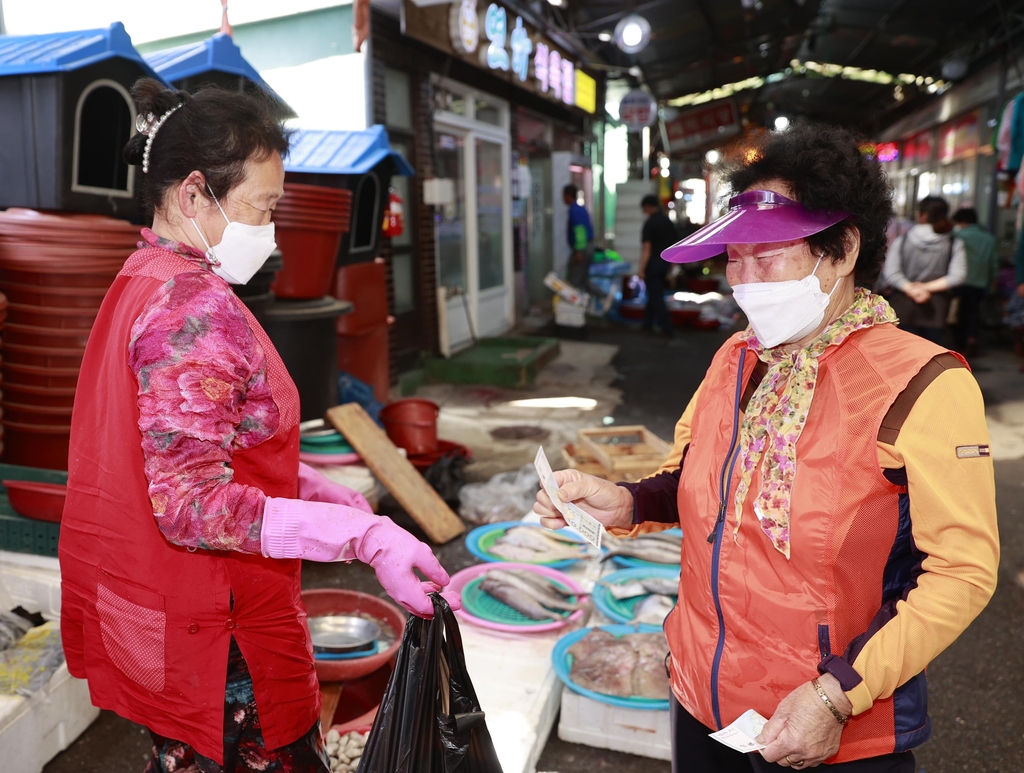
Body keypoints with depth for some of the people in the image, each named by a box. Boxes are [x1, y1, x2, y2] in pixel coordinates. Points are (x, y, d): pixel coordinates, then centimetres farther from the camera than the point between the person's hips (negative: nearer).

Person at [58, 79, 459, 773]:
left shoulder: (143, 282, 9)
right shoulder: (196, 309, -23)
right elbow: (190, 503, -27)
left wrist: (315, 489, 7)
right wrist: (365, 534, -32)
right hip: (215, 636, -9)